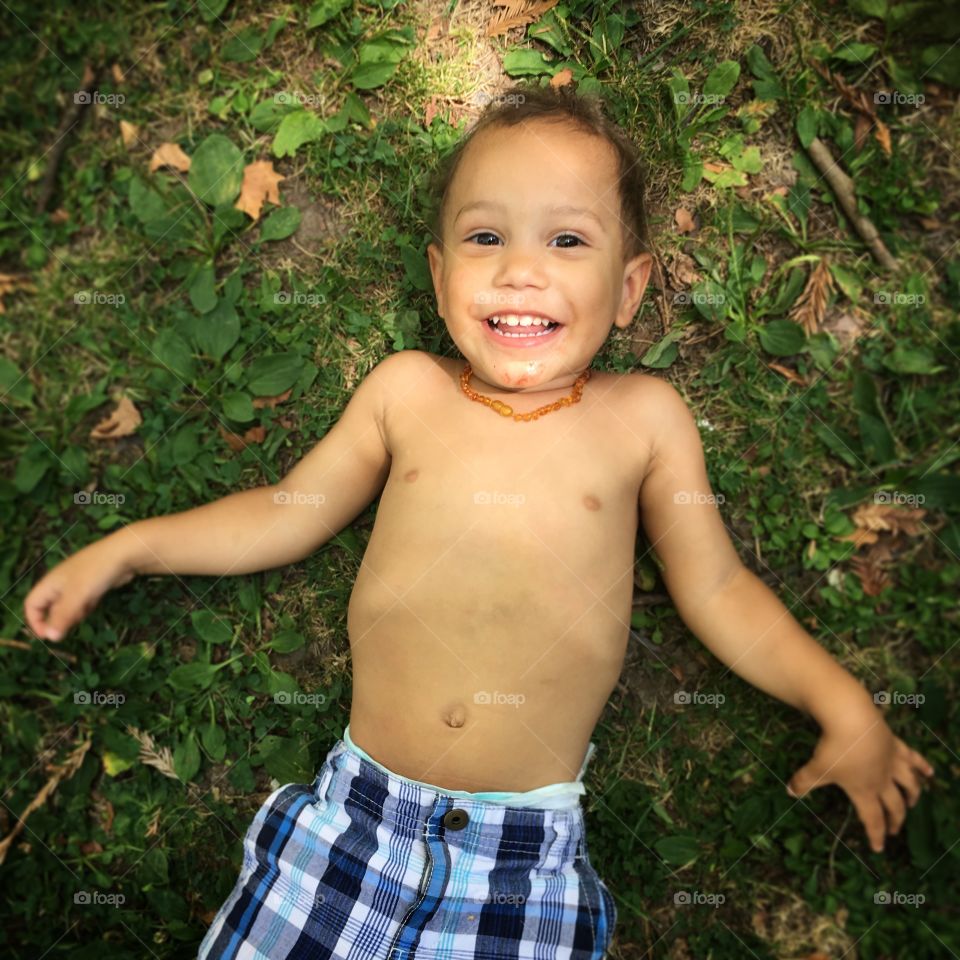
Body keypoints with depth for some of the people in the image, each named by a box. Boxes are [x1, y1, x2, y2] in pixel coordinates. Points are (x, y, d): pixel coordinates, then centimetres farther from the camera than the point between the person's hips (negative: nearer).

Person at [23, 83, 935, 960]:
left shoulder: (643, 415, -2)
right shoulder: (406, 390, 0)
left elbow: (716, 587, 6)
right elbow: (289, 512, 11)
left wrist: (843, 705, -1)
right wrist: (126, 548, 10)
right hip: (356, 809, 2)